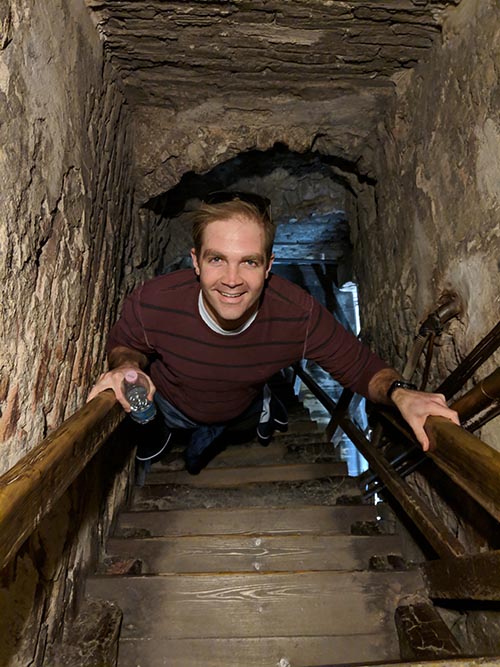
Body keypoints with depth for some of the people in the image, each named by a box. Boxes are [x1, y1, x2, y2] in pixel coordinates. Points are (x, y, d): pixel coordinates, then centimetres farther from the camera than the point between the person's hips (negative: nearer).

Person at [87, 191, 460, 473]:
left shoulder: (299, 316, -40)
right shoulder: (152, 305, -41)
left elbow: (363, 368, -26)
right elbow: (123, 343, -17)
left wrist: (400, 393, -48)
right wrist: (128, 364, -40)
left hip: (242, 407, 2)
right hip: (171, 404, -2)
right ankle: (164, 429, 66)